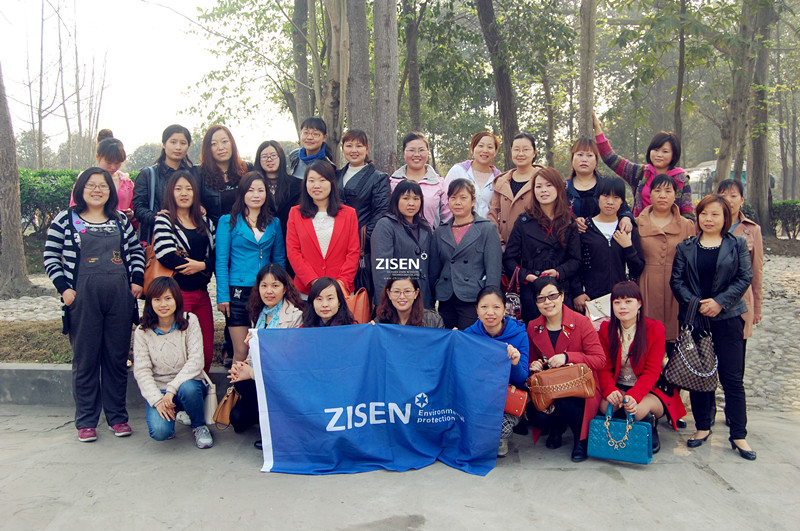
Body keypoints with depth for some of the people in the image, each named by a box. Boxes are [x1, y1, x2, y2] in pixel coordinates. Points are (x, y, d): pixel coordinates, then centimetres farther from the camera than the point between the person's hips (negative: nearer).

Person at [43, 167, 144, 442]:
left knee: (118, 358, 8)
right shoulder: (66, 219, 4)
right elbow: (50, 256, 2)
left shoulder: (120, 220, 13)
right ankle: (86, 421, 15)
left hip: (120, 297, 3)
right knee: (85, 359, 4)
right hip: (83, 297, -3)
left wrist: (137, 280, 5)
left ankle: (117, 416, 20)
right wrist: (64, 287, -7)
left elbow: (136, 250, 17)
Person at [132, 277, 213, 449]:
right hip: (158, 390, 0)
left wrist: (172, 389, -22)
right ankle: (169, 415, 12)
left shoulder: (189, 322, -4)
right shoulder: (142, 331, -2)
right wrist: (157, 400, -19)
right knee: (160, 431, -27)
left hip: (186, 382, 0)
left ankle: (199, 426, -6)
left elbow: (195, 361, -12)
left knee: (188, 389, -37)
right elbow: (141, 371, -5)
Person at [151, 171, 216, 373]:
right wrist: (204, 270, -10)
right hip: (177, 293, -5)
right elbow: (167, 256, -15)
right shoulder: (164, 221, 1)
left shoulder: (205, 222, 17)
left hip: (201, 293, 5)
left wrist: (202, 265, -12)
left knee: (207, 352, 4)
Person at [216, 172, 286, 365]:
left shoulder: (274, 224, 12)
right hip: (238, 291, -2)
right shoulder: (228, 221, 3)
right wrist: (222, 295, -7)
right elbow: (221, 261, 0)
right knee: (241, 352, -1)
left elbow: (279, 260, 13)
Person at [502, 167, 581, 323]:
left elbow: (576, 260, 6)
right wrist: (524, 275, -12)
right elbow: (509, 258, 4)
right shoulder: (523, 221, 6)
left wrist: (559, 272, -12)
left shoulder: (569, 223, 8)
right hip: (530, 291, 0)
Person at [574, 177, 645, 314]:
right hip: (590, 299, -2)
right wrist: (577, 293, -7)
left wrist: (628, 247, -6)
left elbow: (637, 271, 6)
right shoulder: (584, 227, 2)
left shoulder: (629, 229, 9)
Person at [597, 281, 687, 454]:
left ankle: (651, 430, 4)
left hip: (648, 390, -2)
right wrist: (610, 390, -28)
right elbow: (604, 367, -5)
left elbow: (652, 371, -13)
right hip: (617, 387, 2)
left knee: (638, 410, -33)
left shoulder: (655, 328, -7)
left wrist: (634, 395, -31)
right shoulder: (606, 329, -1)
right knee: (605, 406, -30)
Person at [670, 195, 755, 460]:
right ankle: (702, 427, 21)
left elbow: (745, 278, -2)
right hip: (693, 318, 2)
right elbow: (676, 280, 1)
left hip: (728, 318, -1)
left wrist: (720, 302, -14)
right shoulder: (685, 247, 7)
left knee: (732, 378, 0)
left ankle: (739, 435, 9)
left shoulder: (737, 245, 5)